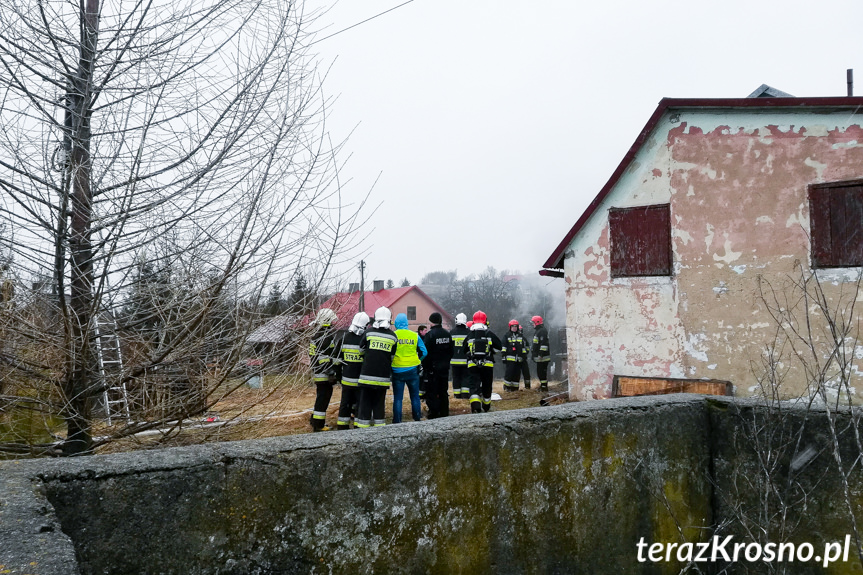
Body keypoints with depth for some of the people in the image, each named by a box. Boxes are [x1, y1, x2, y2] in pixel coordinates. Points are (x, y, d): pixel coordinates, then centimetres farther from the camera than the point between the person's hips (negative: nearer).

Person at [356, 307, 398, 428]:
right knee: (379, 403, 12)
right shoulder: (393, 336, 3)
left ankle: (362, 427, 8)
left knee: (365, 404, 6)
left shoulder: (369, 332, -4)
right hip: (383, 377, 2)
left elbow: (361, 349, 9)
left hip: (367, 376, -2)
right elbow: (392, 357, 10)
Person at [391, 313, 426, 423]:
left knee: (397, 398, 5)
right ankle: (417, 419, 18)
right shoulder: (415, 336, 0)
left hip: (397, 371, -1)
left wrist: (390, 362, 11)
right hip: (412, 370, 1)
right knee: (415, 396, 13)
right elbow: (423, 352, 4)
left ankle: (397, 421, 6)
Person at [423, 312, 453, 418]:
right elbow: (451, 351, 14)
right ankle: (444, 413, 17)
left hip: (433, 367, -6)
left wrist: (426, 366, -6)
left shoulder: (430, 334, -14)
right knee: (444, 391, 13)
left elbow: (426, 353, -15)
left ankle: (434, 414, -1)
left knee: (432, 392, 0)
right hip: (445, 367, 6)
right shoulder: (447, 334, 7)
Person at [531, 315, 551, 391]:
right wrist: (534, 354, 27)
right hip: (539, 356, 10)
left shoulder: (542, 331, -14)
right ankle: (543, 385, 20)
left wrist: (541, 354, -25)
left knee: (541, 371, -8)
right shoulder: (537, 331, 20)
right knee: (540, 371, 13)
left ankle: (544, 386, -5)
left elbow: (544, 343, -22)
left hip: (542, 356, -10)